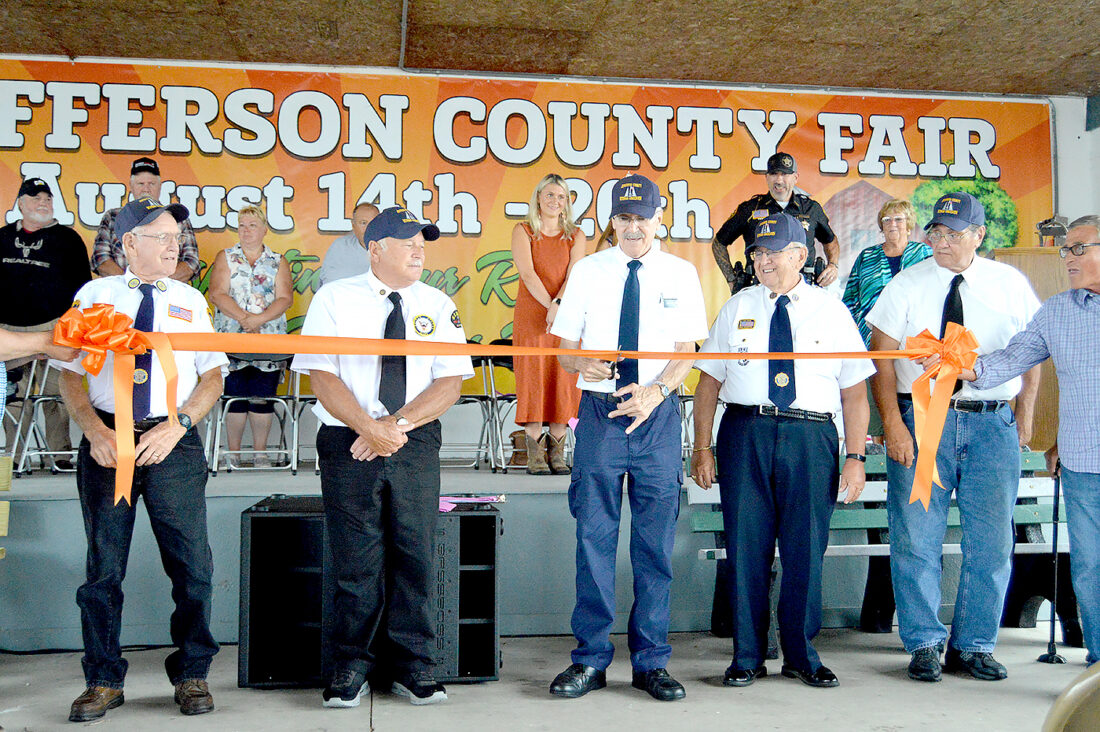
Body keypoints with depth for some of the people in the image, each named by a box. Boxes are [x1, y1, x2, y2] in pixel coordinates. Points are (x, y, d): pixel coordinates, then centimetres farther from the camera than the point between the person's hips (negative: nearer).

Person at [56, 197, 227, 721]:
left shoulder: (190, 300, 10)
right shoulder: (93, 295, 8)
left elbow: (213, 375, 6)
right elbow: (69, 373, 6)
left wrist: (175, 426, -9)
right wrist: (95, 431, -10)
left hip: (173, 442, 0)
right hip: (106, 439, 0)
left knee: (191, 564, -1)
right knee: (103, 565, 4)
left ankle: (191, 675, 15)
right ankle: (103, 680, 18)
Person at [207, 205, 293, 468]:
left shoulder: (278, 262, 10)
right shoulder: (225, 258, 9)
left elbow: (285, 298, 0)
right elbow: (217, 294, -3)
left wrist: (260, 318, -15)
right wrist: (243, 317, -15)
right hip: (232, 340, 0)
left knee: (263, 395, 1)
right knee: (235, 394, -1)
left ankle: (260, 452, 9)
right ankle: (232, 452, 9)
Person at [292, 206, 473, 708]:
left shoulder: (438, 306, 8)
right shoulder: (334, 299, 2)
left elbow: (450, 382, 0)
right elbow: (322, 377, -5)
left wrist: (398, 425, -13)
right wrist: (371, 427, -17)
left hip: (417, 445, 2)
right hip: (347, 442, -2)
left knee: (415, 556, 2)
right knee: (355, 559, 0)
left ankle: (412, 669, 15)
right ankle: (351, 669, 14)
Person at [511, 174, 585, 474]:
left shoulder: (575, 235, 11)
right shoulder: (522, 232, 5)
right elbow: (528, 274, -7)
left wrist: (559, 303, -20)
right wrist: (550, 306, -19)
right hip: (531, 314, -2)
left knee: (563, 379, -1)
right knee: (532, 378, -6)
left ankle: (557, 453, 5)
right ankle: (535, 452, -2)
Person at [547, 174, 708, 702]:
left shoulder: (681, 273, 7)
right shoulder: (588, 271, 8)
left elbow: (686, 352, 3)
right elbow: (565, 349, 7)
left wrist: (654, 391, -15)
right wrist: (584, 363, -16)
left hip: (657, 414, 0)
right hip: (600, 410, 0)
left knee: (655, 544, 4)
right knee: (594, 538, 1)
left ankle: (650, 661, 15)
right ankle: (591, 659, 12)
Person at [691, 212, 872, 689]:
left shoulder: (832, 312, 8)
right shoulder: (736, 309, 10)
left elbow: (855, 392, 6)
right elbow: (709, 382, 8)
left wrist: (855, 457, -2)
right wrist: (702, 447, 0)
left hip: (811, 438, 0)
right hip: (745, 433, 1)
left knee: (806, 549, 4)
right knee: (746, 546, 2)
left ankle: (801, 655, 20)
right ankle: (747, 656, 15)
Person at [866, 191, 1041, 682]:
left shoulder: (1010, 285, 7)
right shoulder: (906, 285, 2)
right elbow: (882, 356, -2)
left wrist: (1025, 414, 7)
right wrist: (893, 423, -11)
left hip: (993, 424, 2)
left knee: (990, 543, 4)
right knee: (916, 539, 0)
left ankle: (975, 647, 18)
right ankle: (925, 645, 13)